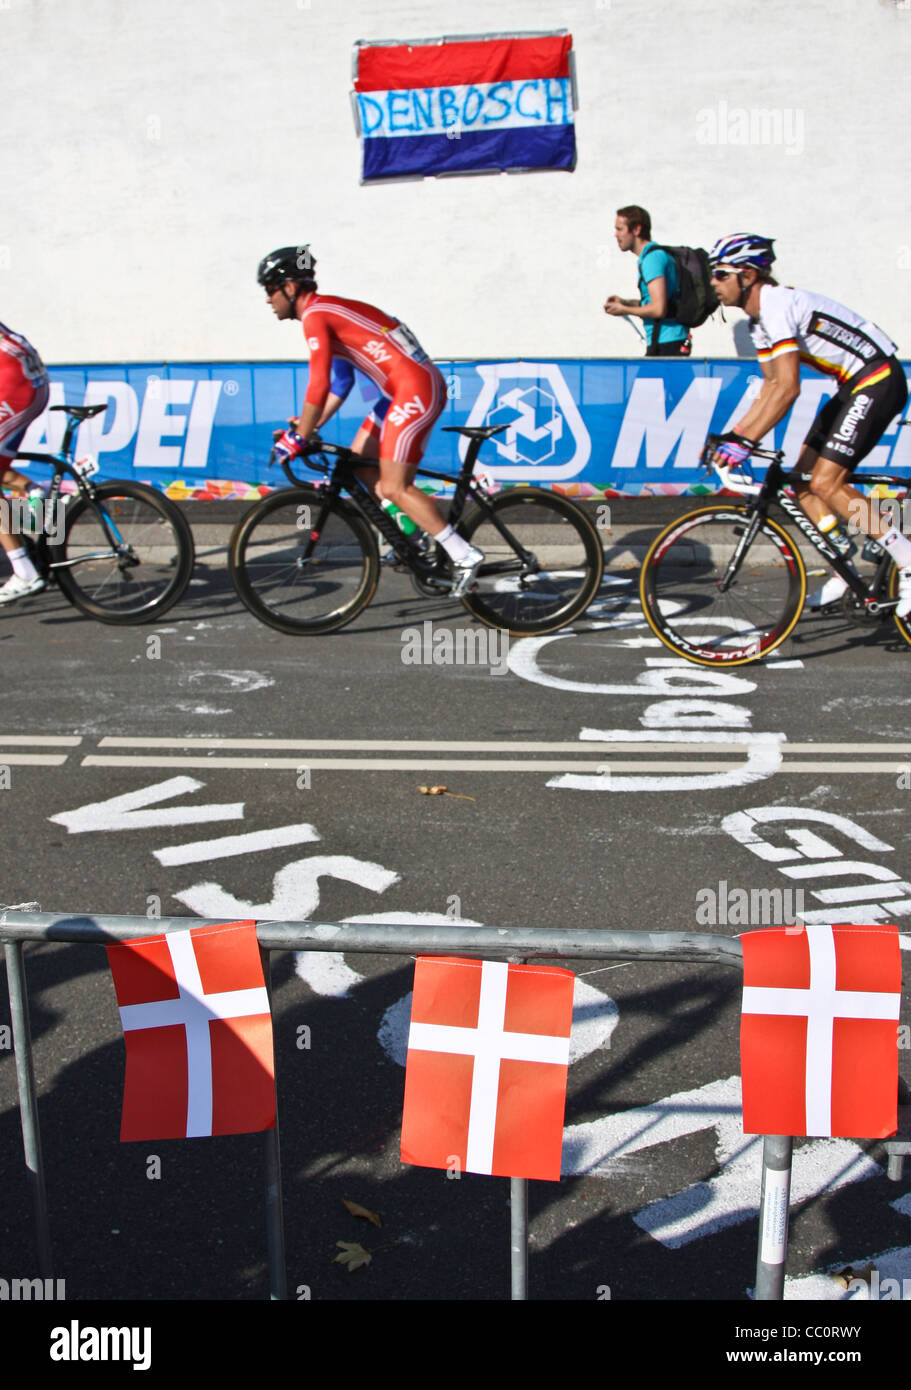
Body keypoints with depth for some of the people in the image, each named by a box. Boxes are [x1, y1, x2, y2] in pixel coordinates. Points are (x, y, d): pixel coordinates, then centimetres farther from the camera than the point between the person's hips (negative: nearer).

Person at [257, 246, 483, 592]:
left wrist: (297, 438, -12)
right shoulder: (329, 309, 20)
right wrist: (306, 427, 23)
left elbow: (319, 385, -19)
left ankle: (464, 556, -8)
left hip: (416, 390, -10)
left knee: (393, 487, -10)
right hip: (405, 390, 10)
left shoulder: (315, 316, -10)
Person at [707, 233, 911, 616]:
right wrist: (732, 435, 5)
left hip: (879, 380, -10)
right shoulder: (760, 318, 9)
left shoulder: (778, 305, -22)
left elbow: (788, 389, -31)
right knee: (803, 482, 6)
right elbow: (770, 388, 12)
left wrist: (745, 442, -34)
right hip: (855, 386, 10)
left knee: (825, 482, -17)